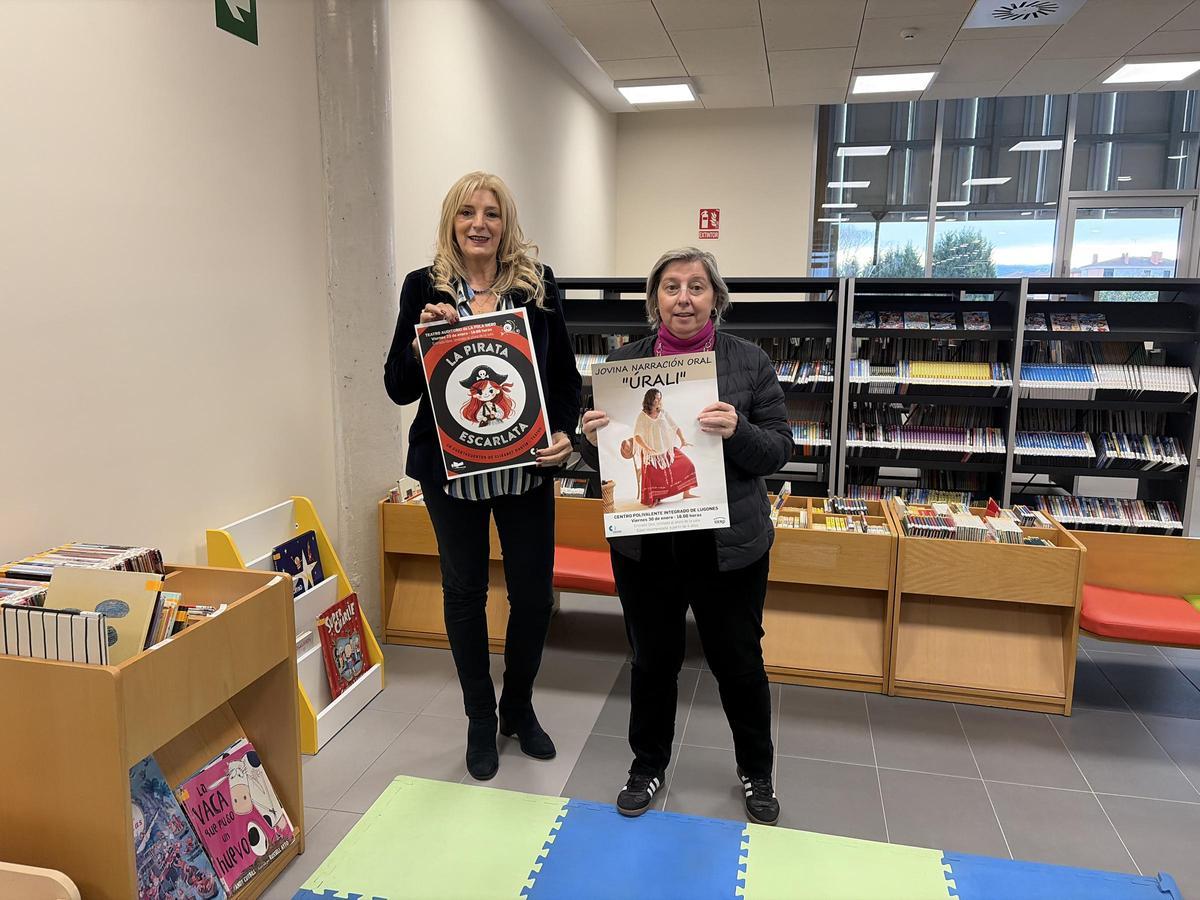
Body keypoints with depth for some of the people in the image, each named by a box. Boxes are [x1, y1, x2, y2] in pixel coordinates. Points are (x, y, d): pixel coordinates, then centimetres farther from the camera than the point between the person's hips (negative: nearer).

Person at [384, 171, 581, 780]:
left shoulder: (538, 283, 1)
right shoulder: (424, 288, -1)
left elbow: (565, 374, 5)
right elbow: (399, 389, -2)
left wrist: (564, 433, -11)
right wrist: (422, 336, -19)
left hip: (525, 468, 1)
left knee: (533, 593, 8)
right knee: (464, 592, 12)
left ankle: (519, 708, 35)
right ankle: (480, 719, 33)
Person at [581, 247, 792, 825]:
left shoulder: (749, 362, -2)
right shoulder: (624, 362, 2)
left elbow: (779, 449, -3)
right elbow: (602, 458, 9)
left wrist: (737, 431, -23)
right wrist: (592, 440, -14)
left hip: (728, 544, -1)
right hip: (644, 544, 1)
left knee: (738, 661, 12)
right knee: (652, 659, 15)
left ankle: (756, 773, 38)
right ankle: (648, 766, 38)